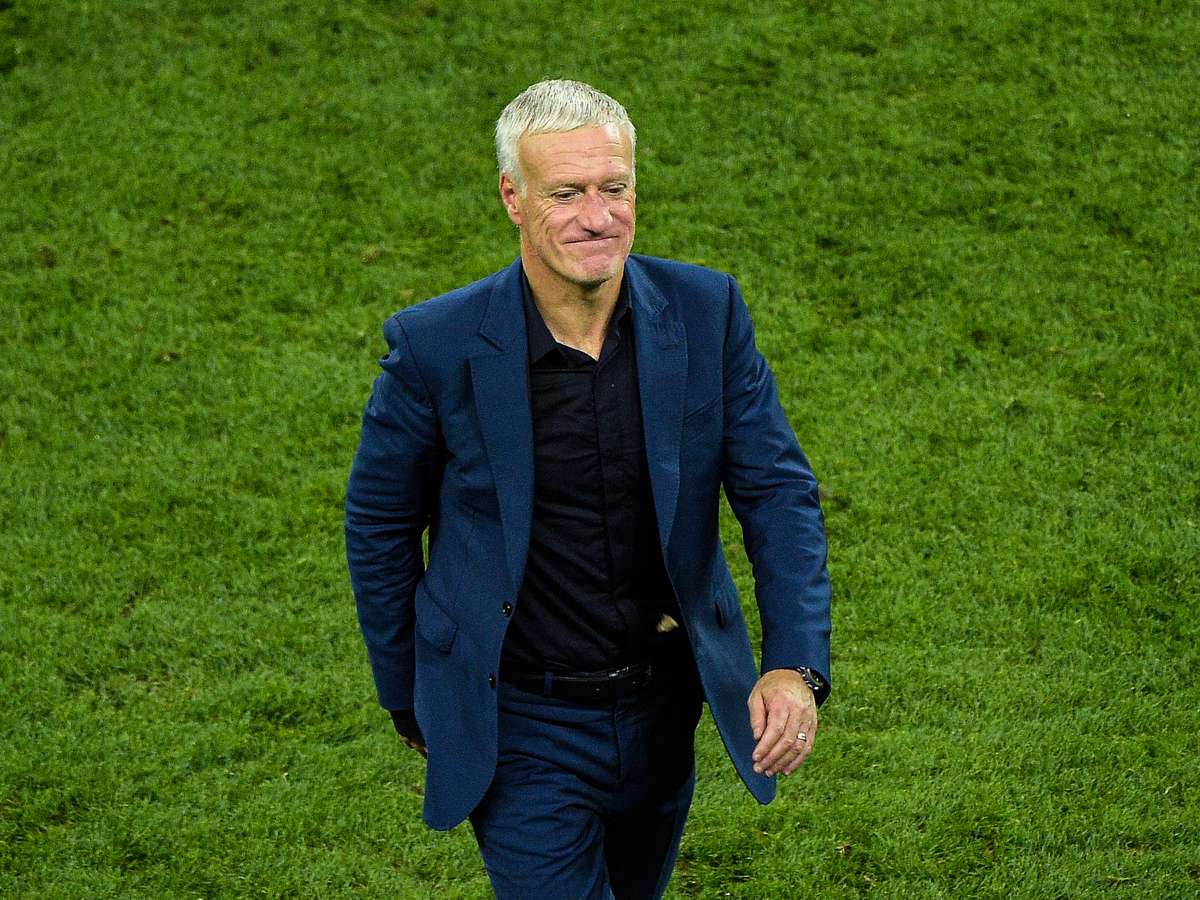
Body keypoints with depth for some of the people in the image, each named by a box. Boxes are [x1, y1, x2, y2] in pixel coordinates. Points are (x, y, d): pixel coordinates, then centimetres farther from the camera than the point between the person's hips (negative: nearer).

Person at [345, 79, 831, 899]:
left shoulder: (706, 311, -10)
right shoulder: (437, 345, -17)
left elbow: (778, 491, -5)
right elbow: (380, 523, -2)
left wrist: (796, 667, -18)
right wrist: (408, 701, 5)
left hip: (663, 708, 4)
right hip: (522, 729, -4)